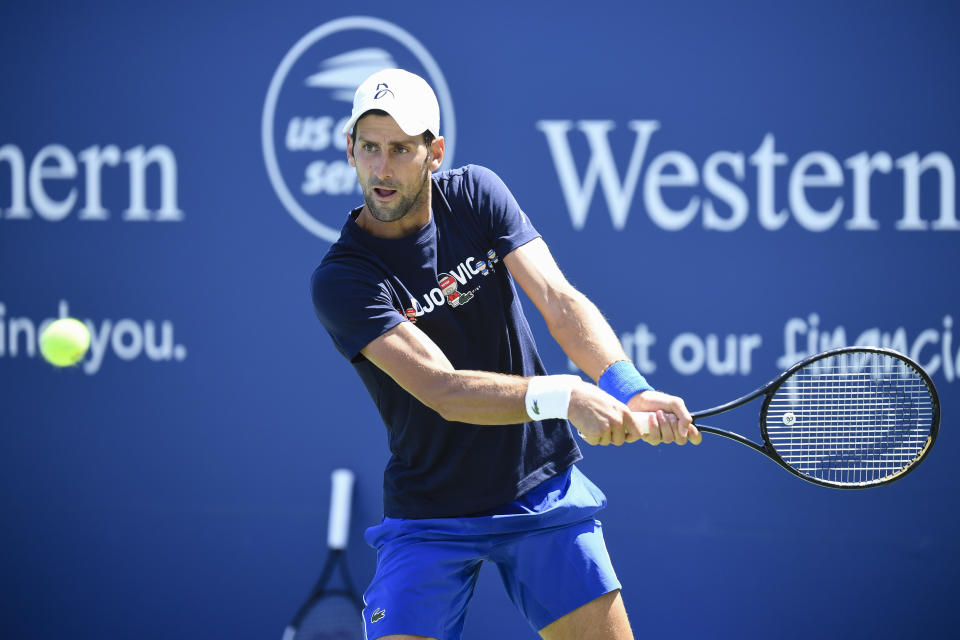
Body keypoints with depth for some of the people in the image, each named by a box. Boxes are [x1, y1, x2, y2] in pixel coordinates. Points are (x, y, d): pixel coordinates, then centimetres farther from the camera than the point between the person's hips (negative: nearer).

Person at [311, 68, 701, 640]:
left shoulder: (476, 195, -3)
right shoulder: (340, 280, -16)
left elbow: (561, 302, -14)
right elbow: (442, 389, -27)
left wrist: (630, 391, -32)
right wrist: (563, 396, -41)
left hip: (544, 487, 3)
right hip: (429, 521, -3)